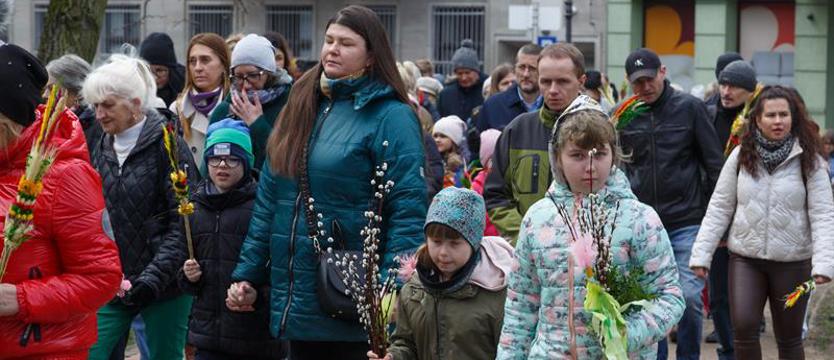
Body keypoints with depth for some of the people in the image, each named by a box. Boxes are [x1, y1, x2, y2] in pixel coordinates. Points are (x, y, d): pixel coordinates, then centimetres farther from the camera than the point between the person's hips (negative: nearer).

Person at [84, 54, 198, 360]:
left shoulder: (166, 145, -10)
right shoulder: (102, 149, 10)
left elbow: (183, 222, -14)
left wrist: (153, 277, -20)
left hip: (164, 286, -6)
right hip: (111, 284, 6)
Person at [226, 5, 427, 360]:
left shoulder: (390, 117, -8)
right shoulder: (303, 107, 13)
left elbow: (408, 210, -14)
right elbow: (268, 202, 16)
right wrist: (247, 275, 13)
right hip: (297, 301, 6)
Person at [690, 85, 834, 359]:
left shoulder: (809, 160, -5)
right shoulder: (741, 156, 1)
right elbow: (719, 208, 2)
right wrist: (701, 254, -4)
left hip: (793, 261, -1)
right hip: (745, 257, 1)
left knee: (789, 338, 8)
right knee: (743, 328, -10)